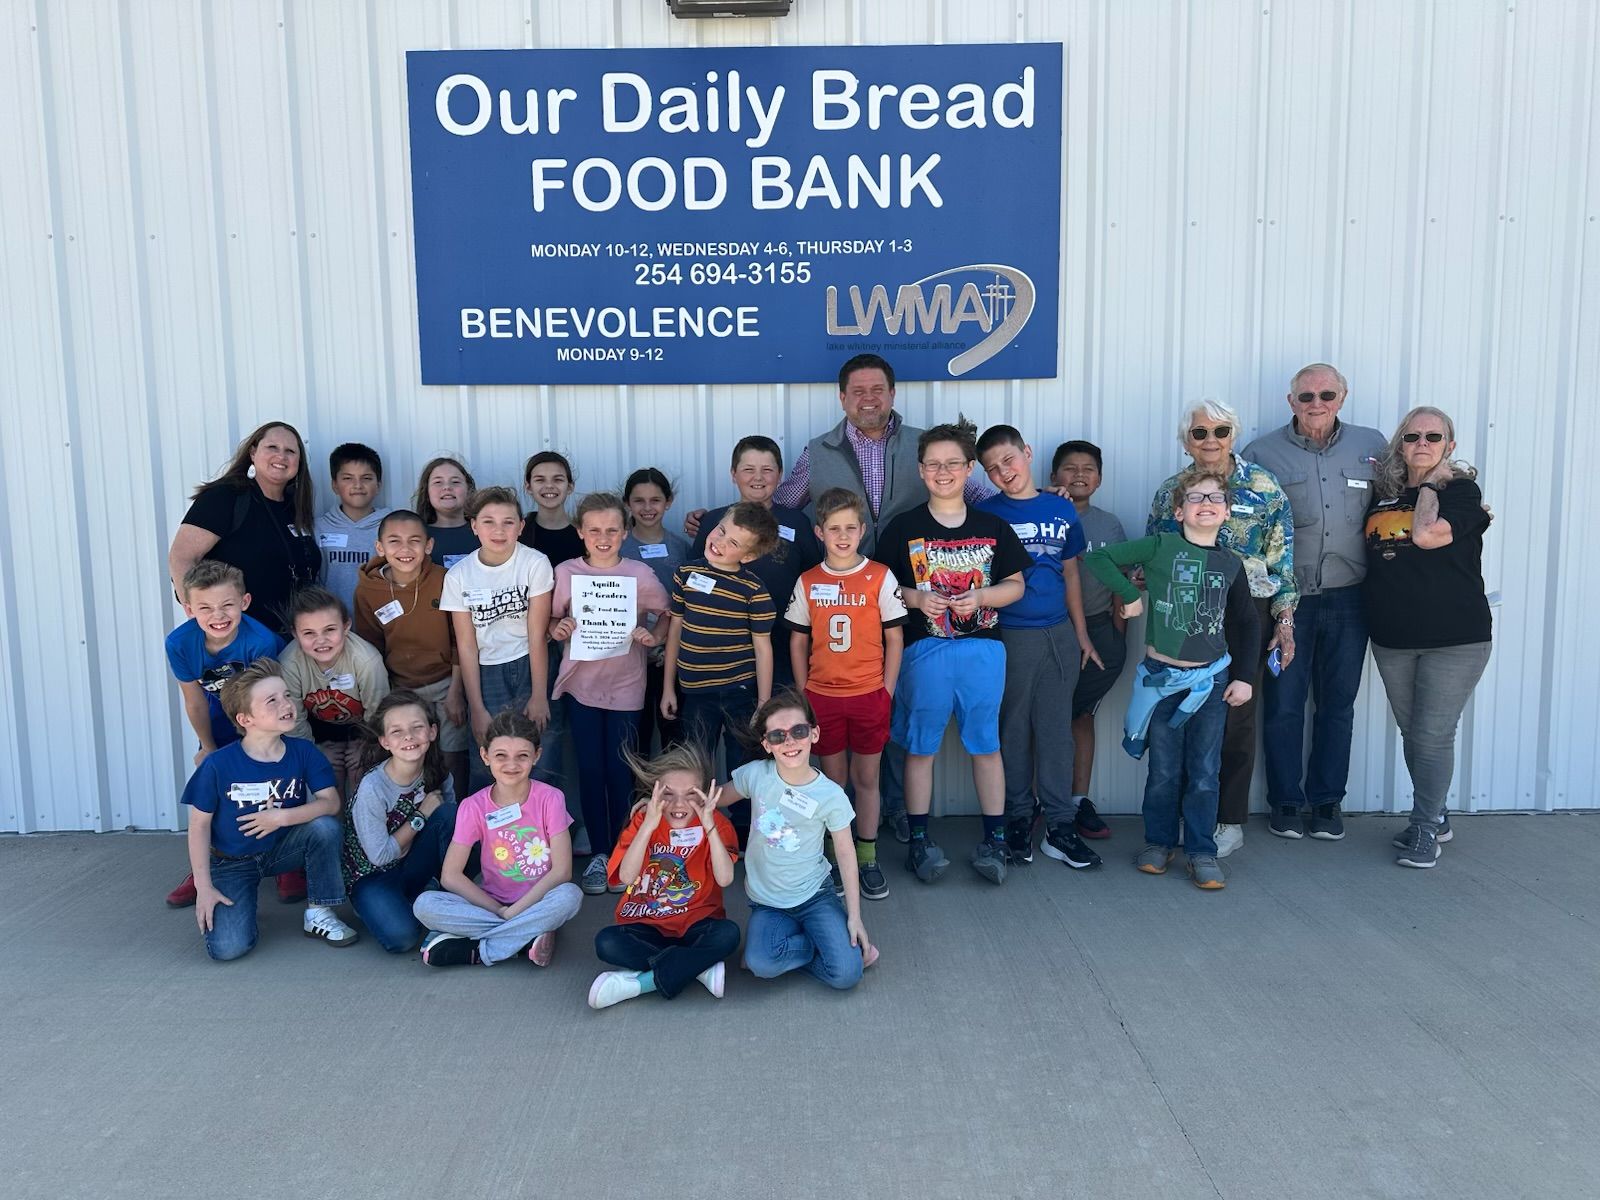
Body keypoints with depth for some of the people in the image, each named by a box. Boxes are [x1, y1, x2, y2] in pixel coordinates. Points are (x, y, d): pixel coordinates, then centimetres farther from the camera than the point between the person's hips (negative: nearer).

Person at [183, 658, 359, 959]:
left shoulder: (303, 752, -12)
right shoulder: (218, 765, -18)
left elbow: (331, 803, -18)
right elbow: (199, 824, -9)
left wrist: (283, 816, -33)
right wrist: (204, 887, -11)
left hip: (281, 849, 2)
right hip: (231, 863, -2)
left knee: (326, 826, -29)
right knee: (228, 948, -21)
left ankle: (319, 914, -10)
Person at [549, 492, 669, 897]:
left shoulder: (640, 574, -5)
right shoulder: (566, 573, -3)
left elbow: (667, 615, 5)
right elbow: (551, 621, 6)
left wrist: (652, 635, -15)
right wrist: (557, 630, -15)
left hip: (626, 685, -1)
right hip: (581, 684, 1)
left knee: (620, 771, 2)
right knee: (590, 770, 4)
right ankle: (599, 853, 18)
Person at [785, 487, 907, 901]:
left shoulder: (881, 578, -3)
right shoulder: (807, 583, 1)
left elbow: (894, 639, 0)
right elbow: (797, 642, 7)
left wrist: (887, 692, -4)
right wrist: (803, 694, 2)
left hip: (869, 695, -1)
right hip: (821, 696, 1)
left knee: (866, 778, 8)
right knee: (832, 779, 10)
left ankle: (867, 859, 20)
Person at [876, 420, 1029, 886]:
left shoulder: (993, 527, 6)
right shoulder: (903, 528, 2)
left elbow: (1015, 585, 8)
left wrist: (979, 596, -10)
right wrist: (916, 599, -14)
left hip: (983, 649, 1)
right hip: (925, 650, -1)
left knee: (986, 744, 8)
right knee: (920, 746, 5)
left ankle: (994, 839, 19)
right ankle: (919, 839, 17)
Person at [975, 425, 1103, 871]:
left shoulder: (1062, 509, 7)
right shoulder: (985, 513, -2)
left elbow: (1071, 574, 14)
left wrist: (1082, 633, 14)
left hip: (1058, 635, 3)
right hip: (1009, 637, -3)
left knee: (1056, 731, 7)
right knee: (1014, 732, 6)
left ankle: (1060, 826, 14)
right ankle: (1018, 820, 19)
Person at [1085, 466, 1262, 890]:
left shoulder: (1231, 564, 4)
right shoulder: (1160, 546, -7)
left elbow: (1247, 622, 14)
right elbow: (1097, 559, -9)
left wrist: (1244, 676, 8)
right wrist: (1130, 594, -12)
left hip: (1211, 679, 2)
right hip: (1161, 677, -2)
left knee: (1204, 772, 5)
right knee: (1164, 770, 8)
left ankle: (1201, 851, 17)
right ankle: (1158, 842, 25)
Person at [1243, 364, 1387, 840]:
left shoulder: (1373, 446, 7)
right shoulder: (1263, 453, 1)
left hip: (1347, 599, 2)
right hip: (1286, 599, -2)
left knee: (1338, 704, 10)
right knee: (1283, 704, 4)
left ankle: (1327, 801, 23)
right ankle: (1286, 802, 18)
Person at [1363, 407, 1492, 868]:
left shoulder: (1461, 490, -4)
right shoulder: (1382, 493, 9)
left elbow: (1428, 535, -21)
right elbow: (1366, 552, 23)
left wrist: (1430, 484, -10)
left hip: (1455, 639, -5)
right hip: (1393, 639, 5)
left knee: (1433, 735, -4)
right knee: (1412, 733, 13)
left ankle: (1425, 828, 10)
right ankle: (1435, 817, 30)